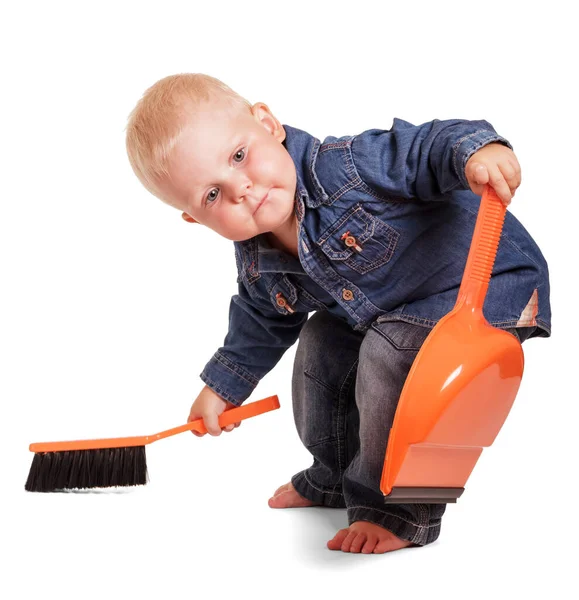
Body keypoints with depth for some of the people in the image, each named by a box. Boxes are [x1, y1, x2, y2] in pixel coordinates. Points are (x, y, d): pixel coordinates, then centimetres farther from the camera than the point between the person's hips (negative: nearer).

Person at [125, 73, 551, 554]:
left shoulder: (346, 165, -30)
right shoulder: (259, 270, -6)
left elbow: (427, 146, -31)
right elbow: (262, 325, 14)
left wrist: (476, 149, -54)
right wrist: (223, 387, 23)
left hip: (487, 276, -8)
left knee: (391, 353, -28)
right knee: (322, 342, 11)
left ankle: (399, 505, -8)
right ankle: (336, 476, 34)